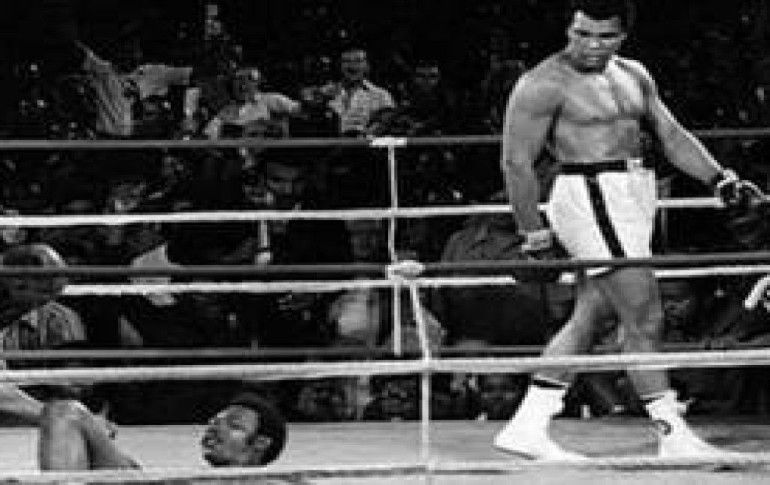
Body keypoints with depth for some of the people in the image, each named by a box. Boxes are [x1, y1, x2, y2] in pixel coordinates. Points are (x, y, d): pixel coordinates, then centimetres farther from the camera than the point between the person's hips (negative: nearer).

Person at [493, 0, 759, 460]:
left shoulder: (633, 75, 14)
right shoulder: (545, 84, -10)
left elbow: (672, 135, 15)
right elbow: (517, 162, -11)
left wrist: (720, 178, 2)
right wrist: (534, 233, -12)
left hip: (632, 202, 9)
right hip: (592, 199, -9)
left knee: (589, 318, 10)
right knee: (644, 321, -8)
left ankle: (527, 428, 14)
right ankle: (674, 436, -2)